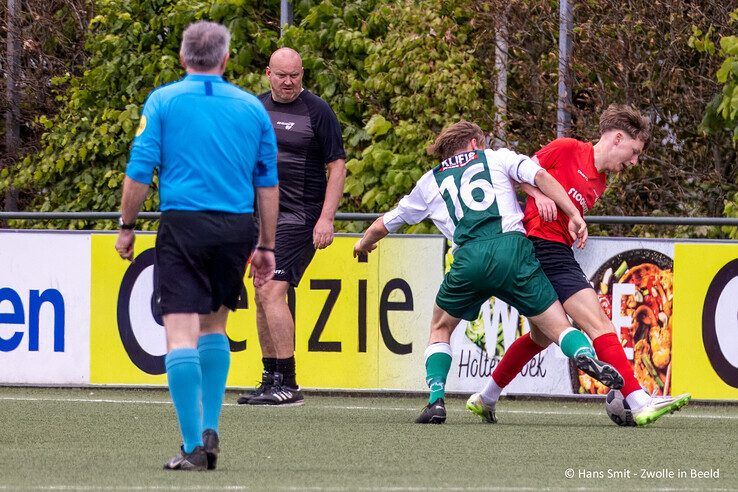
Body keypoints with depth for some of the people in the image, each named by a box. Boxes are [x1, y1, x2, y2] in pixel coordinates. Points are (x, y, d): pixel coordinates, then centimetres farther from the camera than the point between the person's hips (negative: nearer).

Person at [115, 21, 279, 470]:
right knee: (214, 327, 21)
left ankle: (194, 445, -13)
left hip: (183, 227, -3)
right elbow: (268, 182, 11)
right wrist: (266, 245, 16)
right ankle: (210, 430, 14)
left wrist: (127, 226, 7)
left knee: (182, 333, -5)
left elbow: (140, 171, -3)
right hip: (237, 228, 3)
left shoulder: (163, 101, 2)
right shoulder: (252, 107, 10)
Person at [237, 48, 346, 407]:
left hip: (299, 216, -7)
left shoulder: (317, 111, -6)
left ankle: (288, 383, -15)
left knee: (272, 292, -17)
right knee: (262, 297, 8)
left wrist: (326, 218, -13)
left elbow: (337, 166, -6)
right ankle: (271, 380, 16)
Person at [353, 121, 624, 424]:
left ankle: (436, 400, 7)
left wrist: (363, 244, 60)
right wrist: (574, 215, 3)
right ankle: (584, 355, -32)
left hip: (469, 257, 1)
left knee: (441, 328, 25)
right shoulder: (498, 158, 24)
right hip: (512, 247, -1)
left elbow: (383, 225, 39)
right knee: (556, 326, 1)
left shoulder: (430, 183, 29)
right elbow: (540, 176, 5)